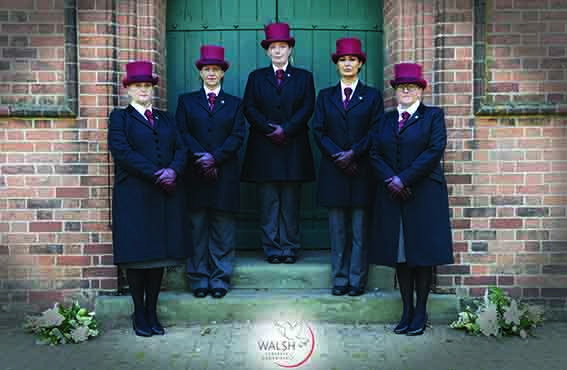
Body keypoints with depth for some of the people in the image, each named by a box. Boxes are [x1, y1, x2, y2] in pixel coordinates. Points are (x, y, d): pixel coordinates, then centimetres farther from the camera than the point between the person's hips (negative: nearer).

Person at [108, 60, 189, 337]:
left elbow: (181, 149, 8)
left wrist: (173, 171, -13)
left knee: (161, 253, 5)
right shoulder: (120, 118, 5)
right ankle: (139, 315, 10)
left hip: (166, 195, 4)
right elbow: (122, 152, -9)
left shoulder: (166, 119, 19)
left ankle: (152, 312, 15)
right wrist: (155, 174, -16)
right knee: (137, 255, 0)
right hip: (134, 196, -4)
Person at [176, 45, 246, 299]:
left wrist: (215, 157, -13)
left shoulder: (234, 104, 12)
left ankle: (220, 280, 9)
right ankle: (199, 280, 11)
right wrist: (201, 157, -13)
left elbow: (238, 135, 0)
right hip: (195, 174, 0)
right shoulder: (186, 101, 11)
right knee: (197, 229, 3)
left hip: (225, 174, 0)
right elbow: (183, 133, 1)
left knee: (223, 229, 2)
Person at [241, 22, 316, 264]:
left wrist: (286, 129, -13)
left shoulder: (304, 77, 11)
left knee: (291, 203, 2)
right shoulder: (256, 77, 13)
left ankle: (289, 248, 8)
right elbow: (249, 108, 2)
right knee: (268, 202, 0)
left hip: (293, 147, 0)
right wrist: (269, 129, -11)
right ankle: (272, 249, 5)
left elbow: (307, 108, 0)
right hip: (264, 148, 0)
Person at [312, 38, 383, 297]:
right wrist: (338, 156, -9)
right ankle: (339, 280, 12)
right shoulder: (325, 96, 12)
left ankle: (357, 281, 8)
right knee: (337, 230, 4)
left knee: (360, 230, 1)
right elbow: (318, 131, 4)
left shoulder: (372, 96, 8)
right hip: (333, 170, 2)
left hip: (361, 171, -1)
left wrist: (353, 153, -12)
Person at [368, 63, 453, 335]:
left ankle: (420, 313, 9)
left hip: (424, 195, -3)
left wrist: (404, 179, -14)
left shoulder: (433, 116, 4)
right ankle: (406, 310, 14)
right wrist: (390, 179, -10)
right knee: (400, 254, 5)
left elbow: (435, 150, -9)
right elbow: (375, 154, 7)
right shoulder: (386, 120, 15)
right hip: (392, 196, 4)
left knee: (423, 253, 0)